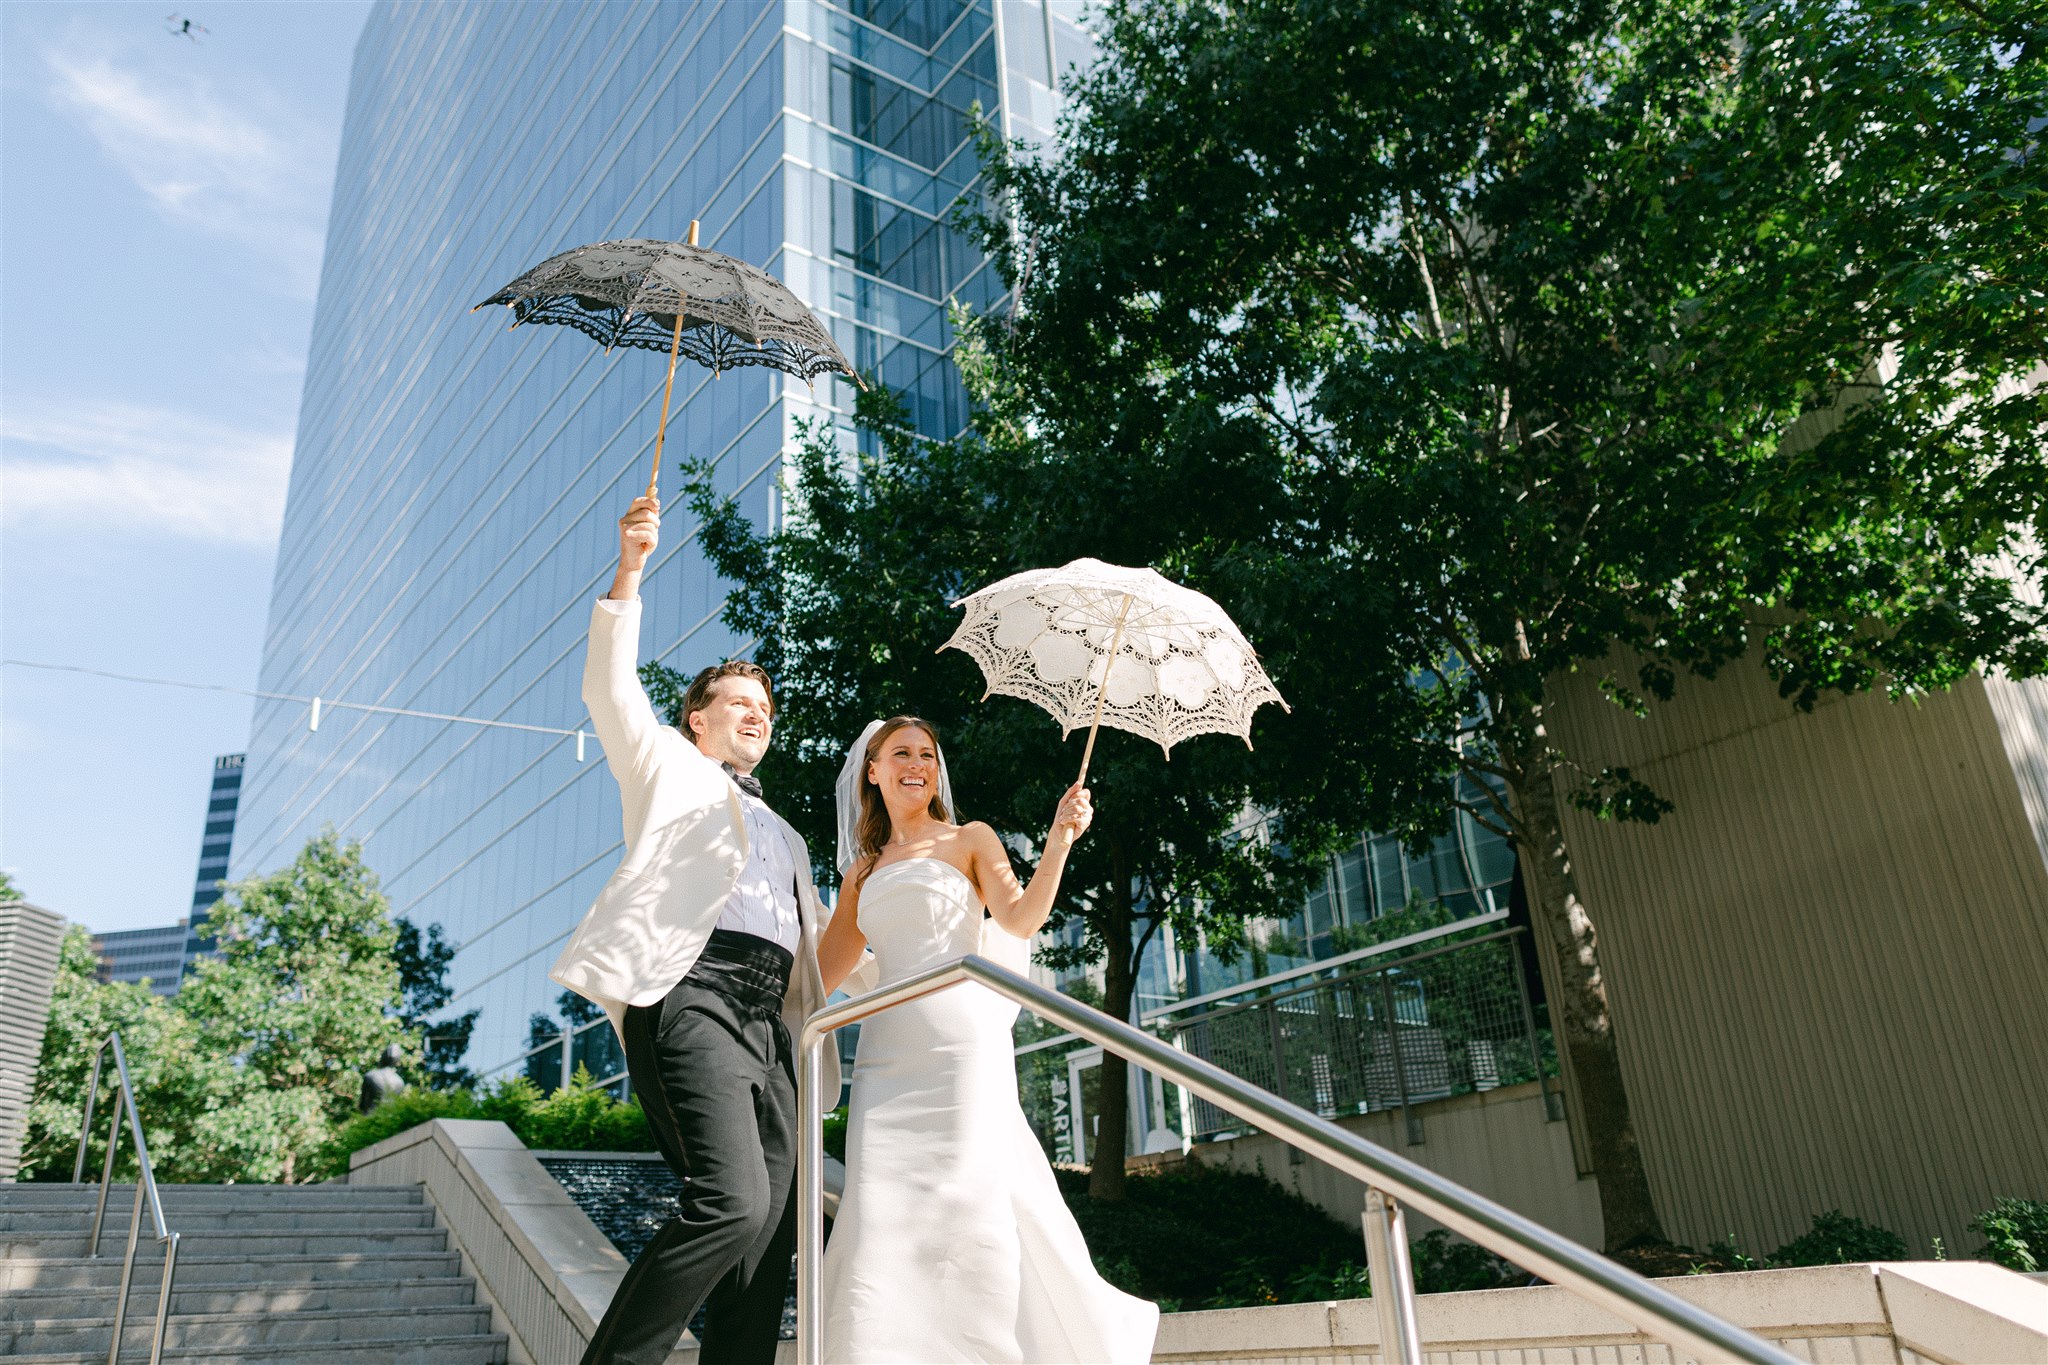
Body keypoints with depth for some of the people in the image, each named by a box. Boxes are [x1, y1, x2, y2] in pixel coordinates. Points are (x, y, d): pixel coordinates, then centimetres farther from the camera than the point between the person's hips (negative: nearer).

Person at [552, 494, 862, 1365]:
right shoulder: (670, 767, 21)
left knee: (767, 1236, -1)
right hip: (691, 996, -7)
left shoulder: (785, 837, 36)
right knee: (732, 1200, -25)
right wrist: (627, 573, -7)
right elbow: (611, 688, 4)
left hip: (768, 1023, 7)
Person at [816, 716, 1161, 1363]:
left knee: (964, 1199, -10)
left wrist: (1059, 840, -18)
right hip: (887, 1050, 4)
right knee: (882, 1209, -7)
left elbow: (1021, 919, -6)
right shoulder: (864, 870, 21)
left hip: (961, 1039, -3)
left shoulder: (970, 840, 11)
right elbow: (821, 970, 21)